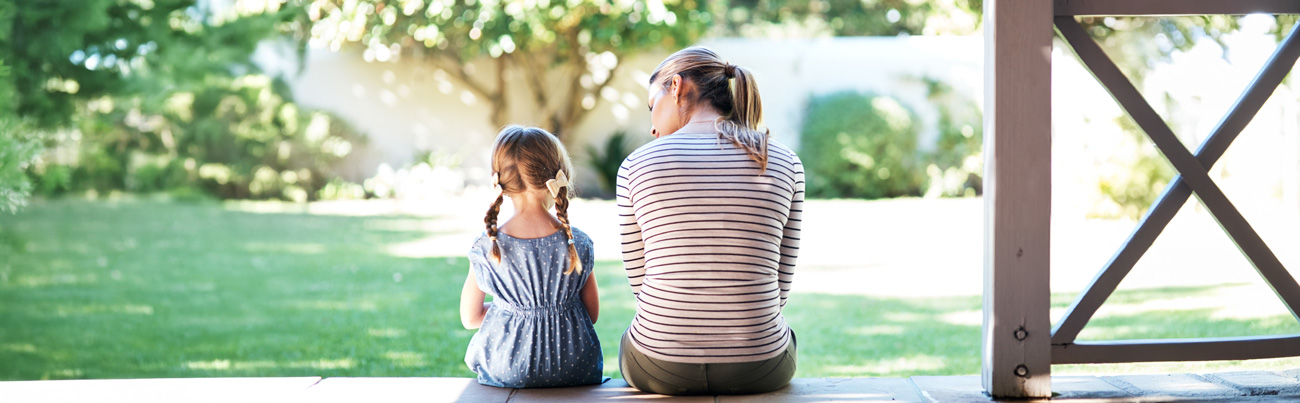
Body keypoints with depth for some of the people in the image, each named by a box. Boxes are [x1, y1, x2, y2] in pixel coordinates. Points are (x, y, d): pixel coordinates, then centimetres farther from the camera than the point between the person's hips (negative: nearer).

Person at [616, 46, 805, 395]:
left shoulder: (636, 165, -6)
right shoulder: (785, 165, -2)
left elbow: (640, 279, 2)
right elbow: (779, 287, 3)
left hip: (660, 367, -1)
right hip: (758, 370, 1)